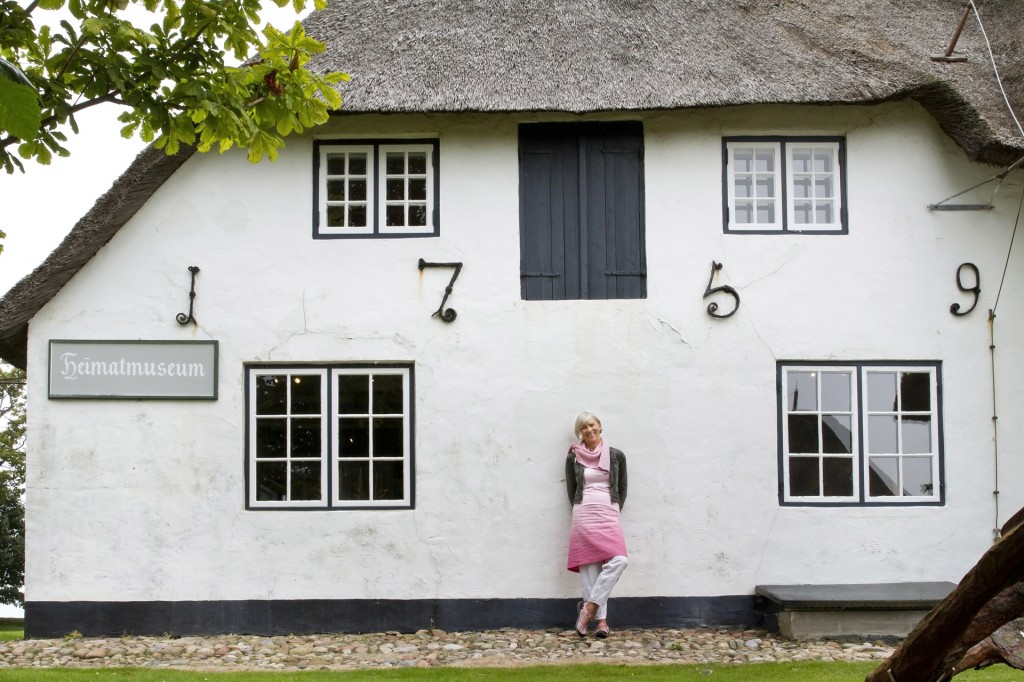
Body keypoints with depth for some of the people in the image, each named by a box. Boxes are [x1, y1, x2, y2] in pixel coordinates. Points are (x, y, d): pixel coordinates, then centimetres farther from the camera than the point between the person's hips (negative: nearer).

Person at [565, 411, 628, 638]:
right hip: (583, 516, -1)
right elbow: (571, 491, 11)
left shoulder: (616, 456, 8)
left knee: (619, 560, -19)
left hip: (609, 515, 1)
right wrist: (582, 513, 6)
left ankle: (589, 606, -9)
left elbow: (622, 489, 13)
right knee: (590, 566, -4)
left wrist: (613, 511, 6)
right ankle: (601, 619, 0)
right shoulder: (573, 458, 7)